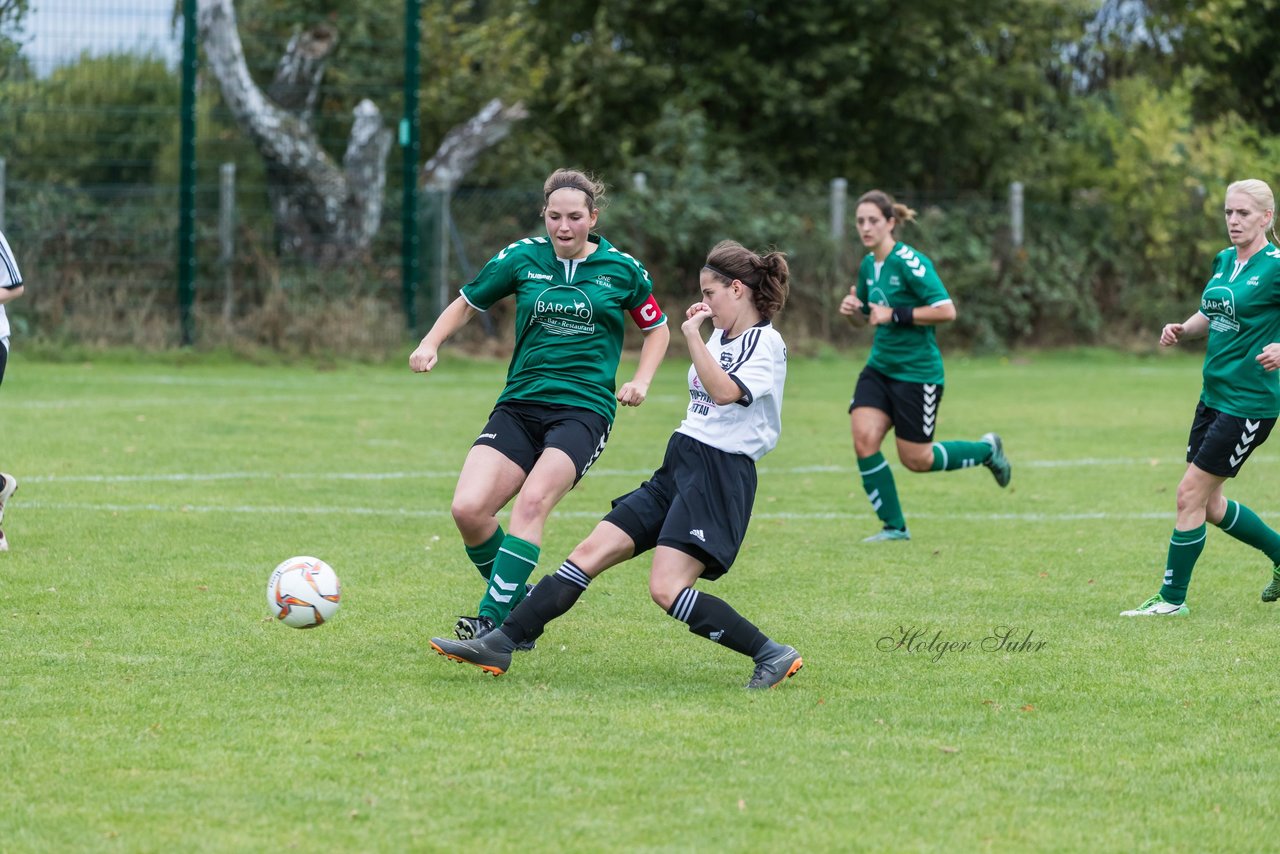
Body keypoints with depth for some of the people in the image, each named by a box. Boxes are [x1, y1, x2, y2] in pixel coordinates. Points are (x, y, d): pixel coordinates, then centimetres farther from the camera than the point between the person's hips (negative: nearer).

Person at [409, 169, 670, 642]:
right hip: (520, 404, 3)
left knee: (532, 501, -27)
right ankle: (517, 603, 7)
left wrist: (641, 380, 2)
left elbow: (656, 328, 18)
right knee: (468, 509, -15)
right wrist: (430, 344, 0)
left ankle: (493, 620, -28)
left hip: (585, 410, -3)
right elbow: (467, 303, 17)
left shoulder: (621, 269, 2)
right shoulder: (523, 257, 4)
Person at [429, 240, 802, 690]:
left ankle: (773, 656, -11)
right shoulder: (722, 337, 18)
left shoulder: (767, 343, -8)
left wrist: (692, 335, -19)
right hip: (676, 470, 9)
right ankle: (500, 643, -2)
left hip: (720, 475, -9)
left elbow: (724, 392, -25)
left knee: (666, 588, -21)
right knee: (590, 553, 0)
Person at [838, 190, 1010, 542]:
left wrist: (895, 315, -23)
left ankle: (987, 449, 28)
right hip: (879, 367, 7)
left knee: (916, 459, 0)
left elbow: (946, 310, -22)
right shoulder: (867, 266, 7)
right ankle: (894, 526, 1)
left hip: (918, 371, -7)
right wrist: (852, 310, -2)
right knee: (863, 438, -12)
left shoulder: (909, 263, -17)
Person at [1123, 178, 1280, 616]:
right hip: (1215, 394, 8)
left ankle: (1172, 598, 5)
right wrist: (1182, 329, 5)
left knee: (1191, 495, -7)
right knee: (1210, 505, 13)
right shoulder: (1224, 260, 10)